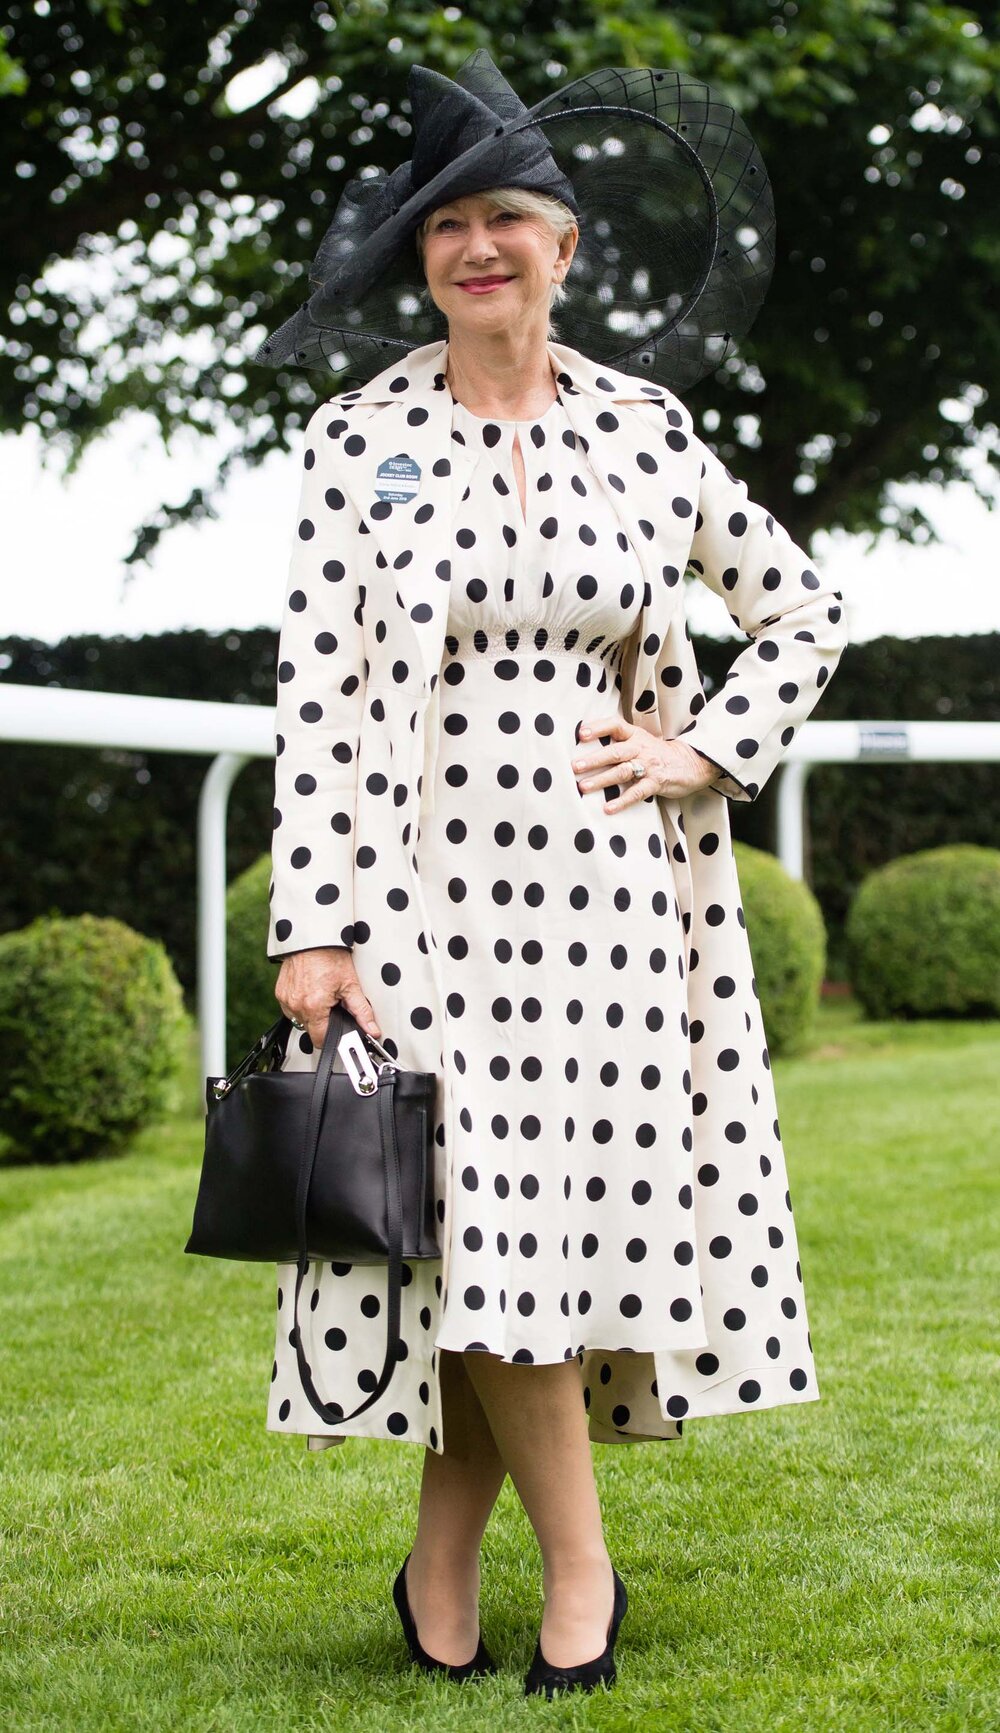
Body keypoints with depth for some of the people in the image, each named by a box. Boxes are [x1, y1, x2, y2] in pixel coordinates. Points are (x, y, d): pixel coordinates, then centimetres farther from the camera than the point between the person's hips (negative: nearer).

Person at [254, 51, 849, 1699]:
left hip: (610, 881, 2)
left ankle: (443, 1562, 18)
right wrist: (311, 922, -10)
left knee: (568, 1218, 2)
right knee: (481, 1222, -8)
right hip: (432, 879, -2)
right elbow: (315, 684, -4)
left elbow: (804, 612, 16)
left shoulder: (644, 428, 6)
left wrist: (710, 755, 1)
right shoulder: (360, 435, 1)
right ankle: (578, 1561, 9)